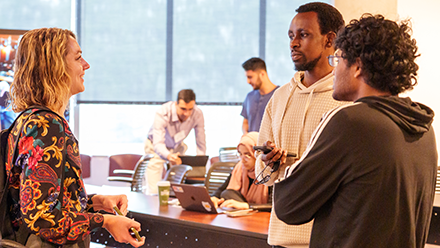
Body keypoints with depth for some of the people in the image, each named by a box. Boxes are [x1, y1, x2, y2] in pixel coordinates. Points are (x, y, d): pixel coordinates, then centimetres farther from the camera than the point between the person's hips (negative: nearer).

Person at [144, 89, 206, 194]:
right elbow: (158, 144, -42)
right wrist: (169, 156, -63)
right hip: (156, 149, -3)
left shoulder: (197, 114, -27)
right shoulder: (162, 114, -36)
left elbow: (201, 144, -17)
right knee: (154, 193, -15)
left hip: (177, 147, 3)